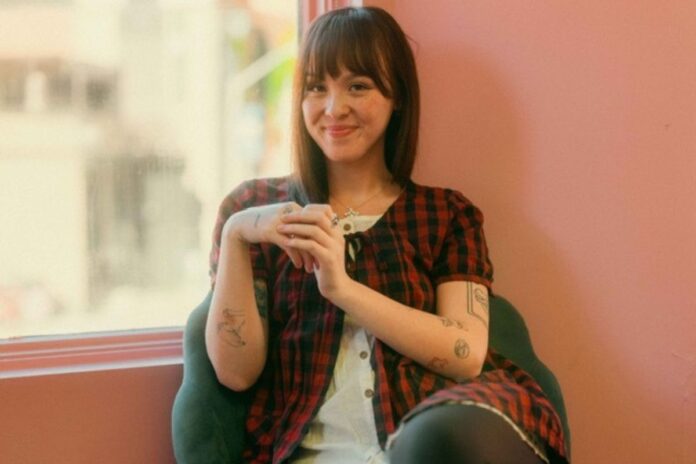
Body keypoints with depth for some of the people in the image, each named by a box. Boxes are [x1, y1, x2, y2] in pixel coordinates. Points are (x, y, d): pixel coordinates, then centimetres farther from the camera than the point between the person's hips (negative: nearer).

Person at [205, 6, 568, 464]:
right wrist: (234, 237, -7)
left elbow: (468, 354, -1)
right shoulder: (254, 205, 13)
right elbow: (236, 372, 5)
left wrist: (342, 287, -12)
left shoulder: (447, 213, 14)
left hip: (440, 426, 1)